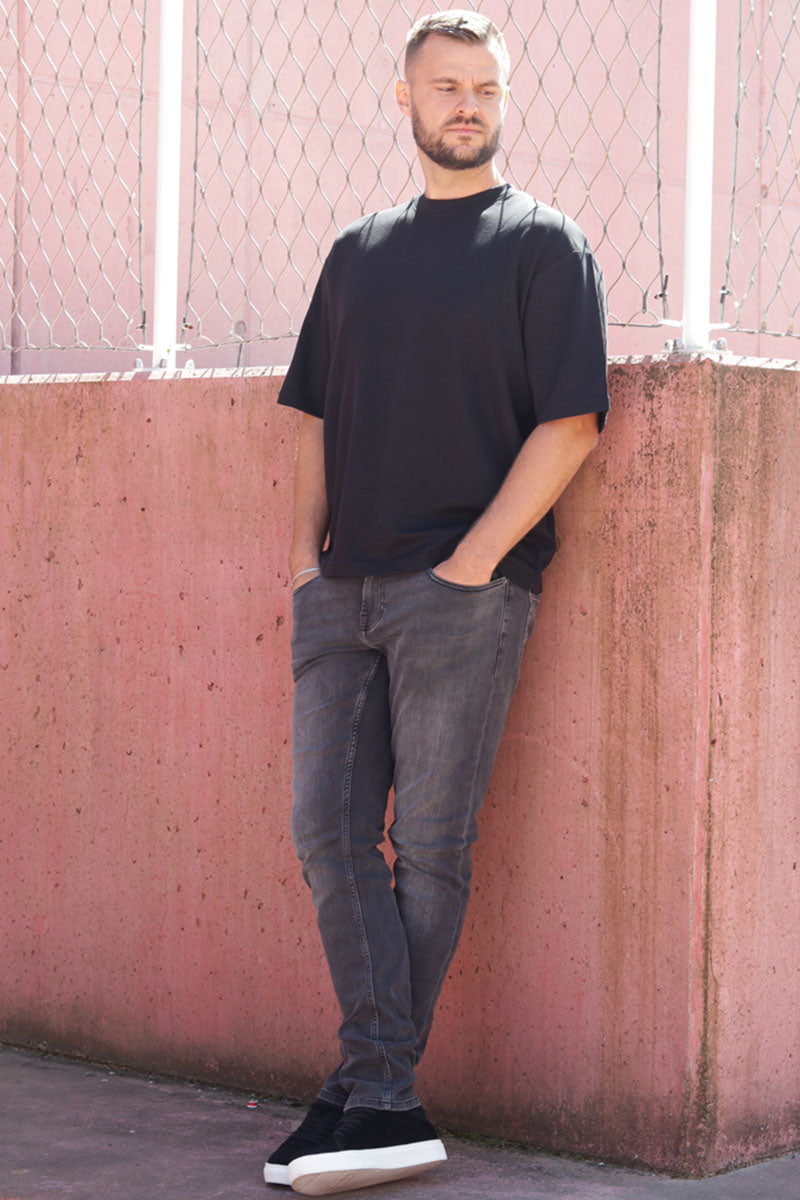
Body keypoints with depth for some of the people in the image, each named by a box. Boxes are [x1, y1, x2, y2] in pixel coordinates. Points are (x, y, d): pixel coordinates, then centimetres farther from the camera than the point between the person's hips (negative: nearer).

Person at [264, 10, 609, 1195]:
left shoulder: (544, 245, 3)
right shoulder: (359, 252, 19)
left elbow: (570, 421, -6)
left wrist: (473, 561, -12)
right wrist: (303, 554, 8)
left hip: (465, 594, -5)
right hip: (342, 592, 6)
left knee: (429, 844, -3)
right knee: (329, 829, -2)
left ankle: (374, 1094, 3)